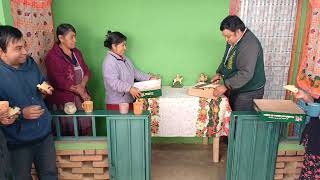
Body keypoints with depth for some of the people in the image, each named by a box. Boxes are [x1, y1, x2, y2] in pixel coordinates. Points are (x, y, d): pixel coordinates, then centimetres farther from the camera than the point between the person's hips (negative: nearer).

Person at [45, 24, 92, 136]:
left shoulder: (76, 52, 12)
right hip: (64, 101, -6)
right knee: (70, 133, 1)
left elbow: (86, 71, 8)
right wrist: (80, 91, -12)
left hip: (81, 97, 6)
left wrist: (82, 85, -12)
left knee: (85, 129, 8)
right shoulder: (52, 56, -9)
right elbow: (60, 82, -16)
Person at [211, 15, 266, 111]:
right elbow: (226, 59, 18)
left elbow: (246, 74, -33)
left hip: (248, 92, -9)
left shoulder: (249, 45, -28)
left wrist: (226, 86, -31)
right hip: (236, 89, 9)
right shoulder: (233, 41, 3)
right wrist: (219, 73, 4)